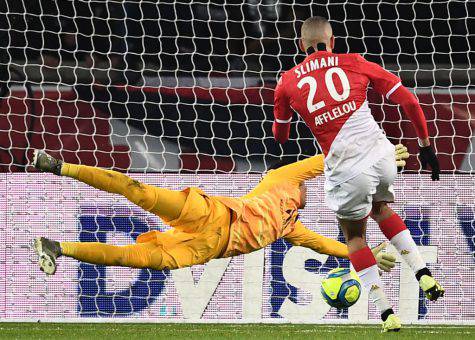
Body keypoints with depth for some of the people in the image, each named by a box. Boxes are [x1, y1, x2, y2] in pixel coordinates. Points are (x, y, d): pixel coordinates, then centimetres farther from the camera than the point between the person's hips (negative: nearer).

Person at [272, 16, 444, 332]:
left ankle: (387, 314, 15)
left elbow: (280, 133, 27)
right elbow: (408, 101, 6)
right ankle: (424, 274, 18)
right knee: (381, 208, 33)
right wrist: (425, 145, 16)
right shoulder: (355, 64, 8)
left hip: (346, 169, -2)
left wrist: (282, 142, 51)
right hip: (381, 154, 2)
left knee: (355, 236, 21)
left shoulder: (288, 82, 9)